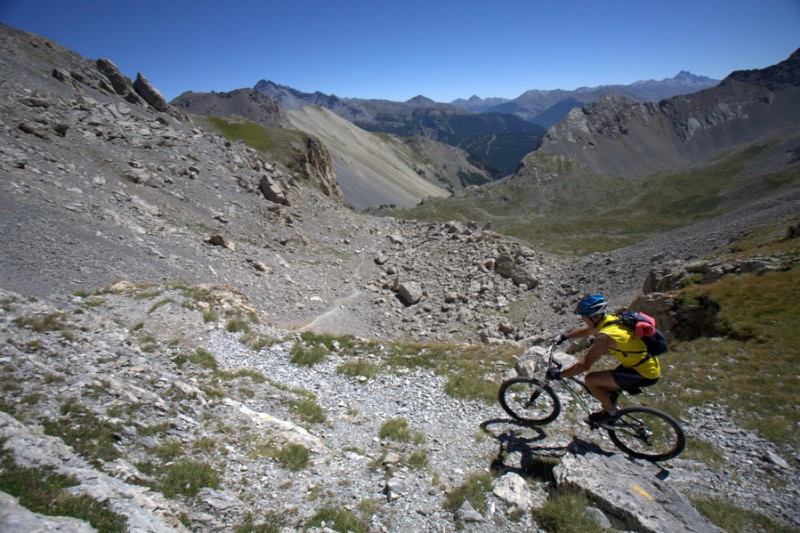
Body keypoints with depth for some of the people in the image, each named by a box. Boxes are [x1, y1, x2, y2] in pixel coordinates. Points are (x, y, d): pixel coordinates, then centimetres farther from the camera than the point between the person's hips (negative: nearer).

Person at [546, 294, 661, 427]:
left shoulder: (605, 336, -27)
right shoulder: (611, 319, 0)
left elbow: (584, 365, -27)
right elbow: (586, 330, 20)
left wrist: (558, 375, -18)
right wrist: (564, 336, 20)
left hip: (644, 374, -9)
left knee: (590, 380, -10)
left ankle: (610, 412, 7)